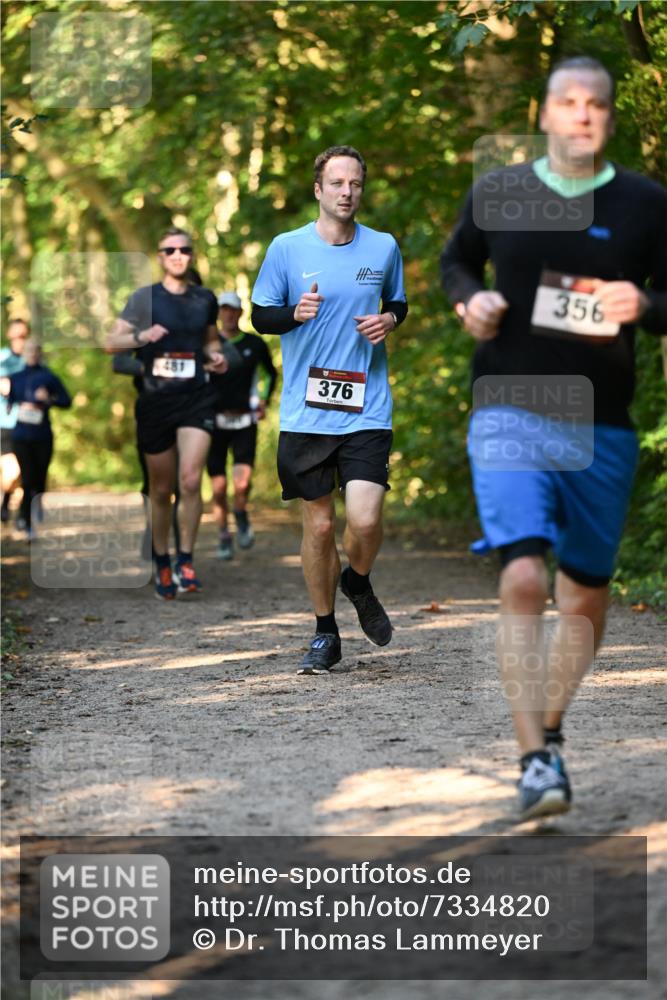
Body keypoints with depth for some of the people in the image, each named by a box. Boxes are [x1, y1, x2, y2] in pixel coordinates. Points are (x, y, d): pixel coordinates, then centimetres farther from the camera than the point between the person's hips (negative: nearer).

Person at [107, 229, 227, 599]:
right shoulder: (144, 298, 0)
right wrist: (141, 336, -21)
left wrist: (214, 355, 3)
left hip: (196, 398, 1)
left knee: (191, 480, -16)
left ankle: (185, 562, -6)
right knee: (161, 489, 7)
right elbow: (111, 342, -2)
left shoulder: (205, 299, 9)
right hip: (155, 399, -1)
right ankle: (161, 565, 23)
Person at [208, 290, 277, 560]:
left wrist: (263, 400, 14)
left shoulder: (254, 345, 6)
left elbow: (269, 373, 25)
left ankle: (242, 517, 15)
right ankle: (224, 536, 18)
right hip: (214, 422, 0)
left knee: (242, 484, -16)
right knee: (218, 487, -1)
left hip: (244, 423, 0)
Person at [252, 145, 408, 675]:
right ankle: (325, 634, 21)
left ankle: (358, 584, 21)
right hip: (305, 411, 0)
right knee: (319, 525, 4)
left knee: (365, 521, -13)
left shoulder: (384, 248, 5)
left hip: (367, 409, 0)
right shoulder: (287, 248, 0)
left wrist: (390, 320, -2)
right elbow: (259, 315, 6)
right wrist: (295, 313, -14)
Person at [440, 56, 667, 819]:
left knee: (586, 591, 12)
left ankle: (550, 729, 33)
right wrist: (469, 301, 1)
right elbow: (456, 261, 22)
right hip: (510, 413, -2)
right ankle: (536, 758, -17)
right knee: (522, 578, -19)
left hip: (602, 427, 2)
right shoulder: (497, 192, 4)